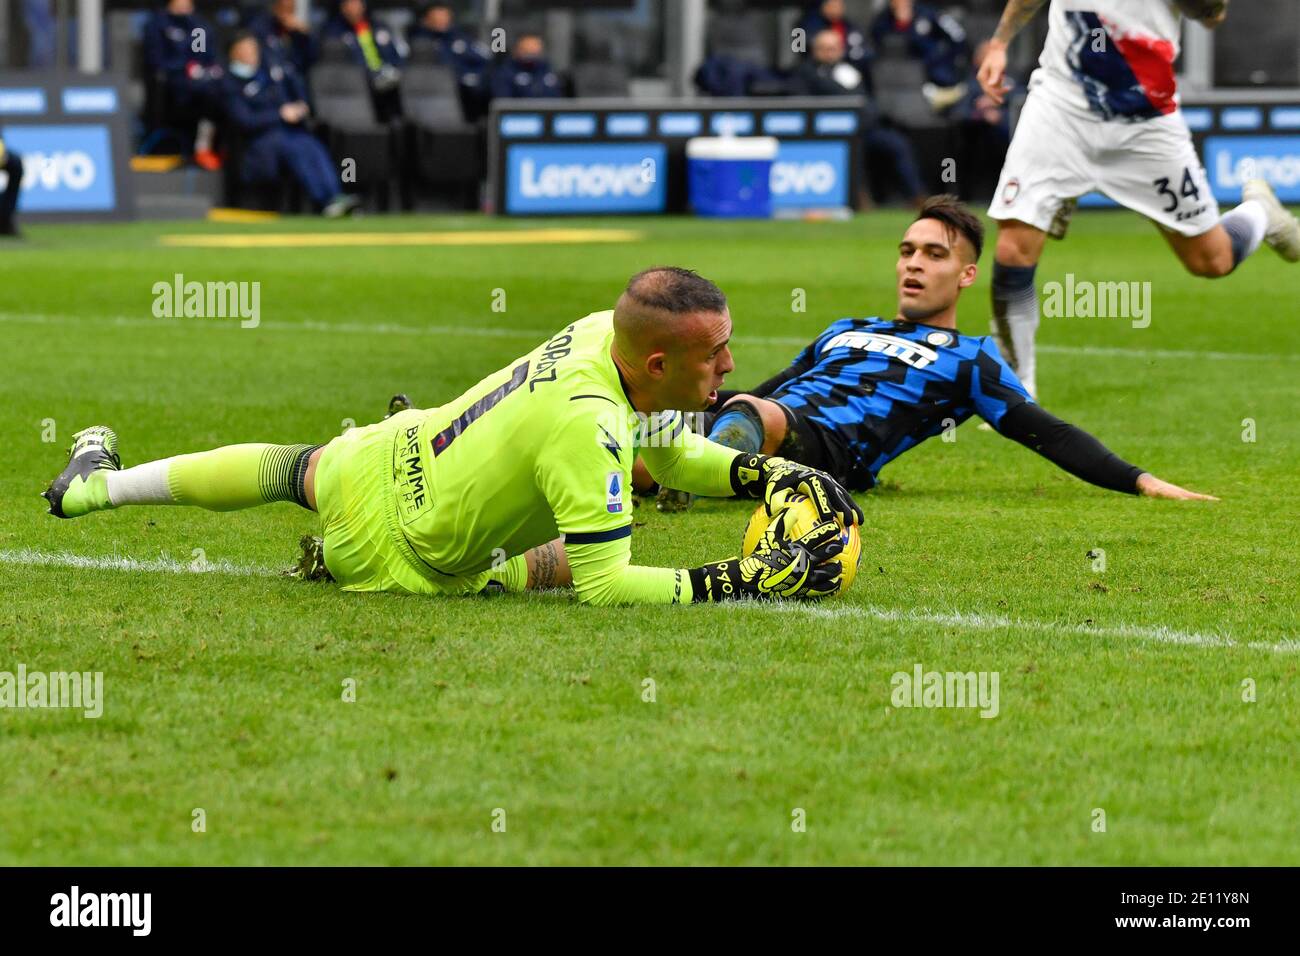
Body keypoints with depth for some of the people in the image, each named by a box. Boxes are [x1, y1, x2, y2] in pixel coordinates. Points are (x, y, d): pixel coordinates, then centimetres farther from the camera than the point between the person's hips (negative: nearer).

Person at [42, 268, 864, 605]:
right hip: (394, 549, -7)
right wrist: (742, 581, -37)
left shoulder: (607, 327, -16)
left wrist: (768, 476, -11)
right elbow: (605, 586, -37)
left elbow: (670, 449, 3)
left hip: (385, 457, 7)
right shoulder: (586, 428, -41)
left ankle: (98, 483, 58)